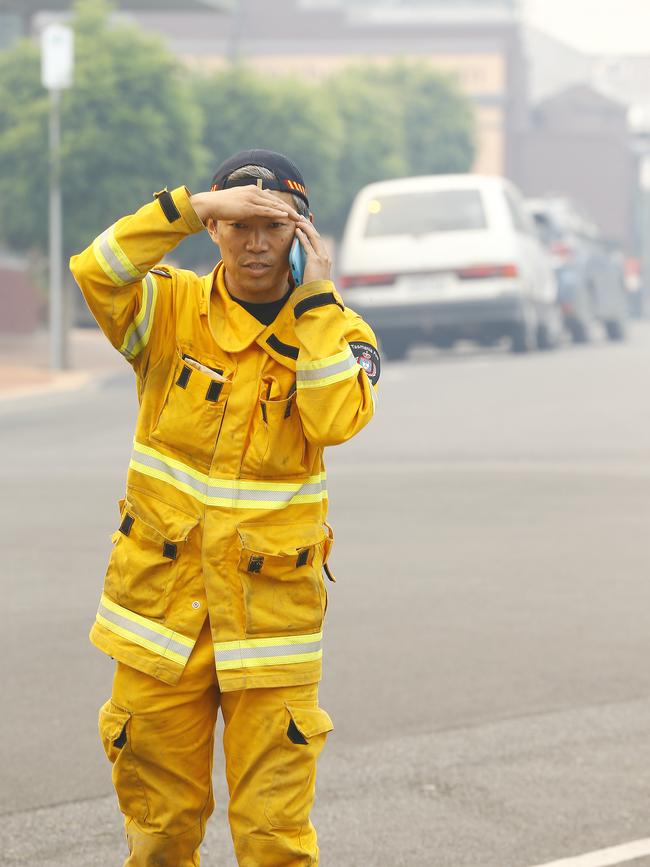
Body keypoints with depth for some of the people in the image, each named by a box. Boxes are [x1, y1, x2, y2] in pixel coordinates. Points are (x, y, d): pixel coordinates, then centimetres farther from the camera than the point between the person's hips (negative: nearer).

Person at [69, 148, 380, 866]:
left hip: (272, 608, -1)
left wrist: (314, 301, -14)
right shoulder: (171, 308, 2)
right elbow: (94, 272, -18)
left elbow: (337, 420, -17)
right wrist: (190, 207, -24)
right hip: (162, 593, 1)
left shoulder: (335, 329, 3)